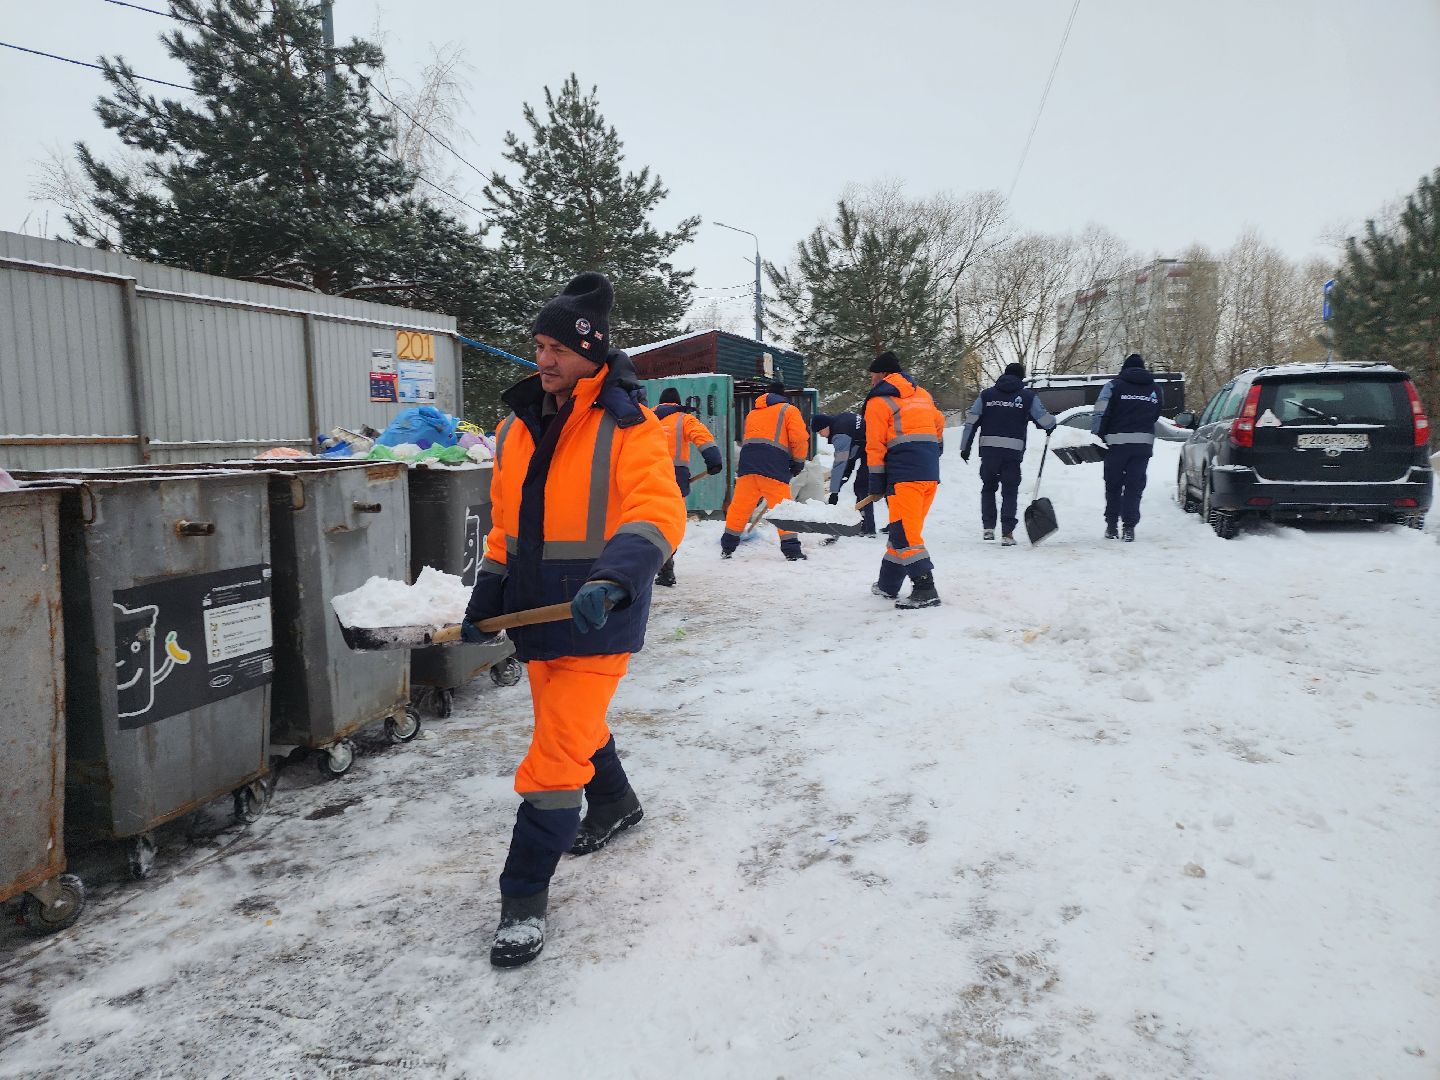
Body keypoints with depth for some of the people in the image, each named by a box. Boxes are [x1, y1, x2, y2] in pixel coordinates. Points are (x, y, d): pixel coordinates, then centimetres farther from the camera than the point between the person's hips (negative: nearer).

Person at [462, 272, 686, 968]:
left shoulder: (628, 426, -14)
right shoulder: (518, 426, 7)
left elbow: (659, 512, -27)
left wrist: (614, 579, -42)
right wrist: (489, 591, 10)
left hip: (596, 617, -7)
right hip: (535, 609, 7)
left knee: (558, 754, -6)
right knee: (572, 726, 24)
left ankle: (524, 898, 9)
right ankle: (614, 805, 52)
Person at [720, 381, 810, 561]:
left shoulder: (752, 413, 30)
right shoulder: (789, 410, 12)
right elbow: (800, 439, 0)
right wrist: (798, 462, 12)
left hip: (748, 461, 5)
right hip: (774, 465, -5)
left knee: (739, 506, 11)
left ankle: (727, 547, 19)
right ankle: (792, 550, -3)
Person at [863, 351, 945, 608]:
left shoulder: (878, 402, -1)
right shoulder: (922, 395, 20)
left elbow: (875, 446, -4)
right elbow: (939, 424, 28)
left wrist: (876, 483, -1)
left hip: (904, 473, -8)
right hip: (930, 472, 8)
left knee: (905, 531, -9)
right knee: (904, 528, 15)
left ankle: (925, 588, -18)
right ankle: (889, 584, 23)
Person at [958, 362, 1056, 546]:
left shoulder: (986, 395, 11)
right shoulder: (1028, 396, 5)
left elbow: (971, 421, 6)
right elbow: (1045, 420, 3)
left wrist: (965, 447, 10)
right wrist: (1051, 426, 27)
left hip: (988, 449, 2)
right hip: (1013, 450, -2)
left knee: (988, 487, 18)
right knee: (1010, 491, 6)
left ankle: (988, 527, 12)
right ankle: (1007, 533, 0)